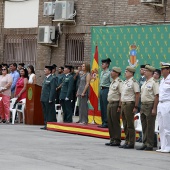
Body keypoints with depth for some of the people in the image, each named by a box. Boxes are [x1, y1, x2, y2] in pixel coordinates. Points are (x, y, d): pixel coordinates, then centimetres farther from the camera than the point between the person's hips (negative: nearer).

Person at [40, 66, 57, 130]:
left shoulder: (52, 79, -10)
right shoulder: (45, 78, 18)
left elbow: (52, 90, -16)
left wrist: (50, 99, -20)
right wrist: (42, 98, 16)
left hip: (48, 99, -9)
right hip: (44, 99, 9)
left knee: (50, 113, -5)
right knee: (45, 113, 11)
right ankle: (46, 125, 16)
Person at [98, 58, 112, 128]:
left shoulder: (109, 73, -11)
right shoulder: (102, 73, 15)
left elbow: (112, 83, -13)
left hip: (106, 90, -9)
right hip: (101, 90, 9)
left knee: (105, 107, -7)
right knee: (102, 107, 10)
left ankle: (106, 123, -3)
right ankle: (103, 122, 16)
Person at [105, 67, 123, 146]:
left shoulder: (119, 82, -12)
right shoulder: (113, 82, 17)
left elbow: (121, 95, -17)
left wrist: (119, 106, -21)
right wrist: (109, 104, 17)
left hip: (115, 104, -9)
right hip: (110, 104, 9)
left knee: (116, 123, -5)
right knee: (110, 122, 10)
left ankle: (117, 140, -1)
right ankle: (112, 139, 17)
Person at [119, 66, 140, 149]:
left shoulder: (134, 82, -10)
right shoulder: (125, 82, 17)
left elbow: (137, 94, -15)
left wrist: (136, 107, -18)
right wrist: (120, 105, 18)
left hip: (130, 104, -9)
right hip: (123, 104, 9)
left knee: (130, 125, -5)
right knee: (125, 125, 11)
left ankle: (131, 143, -1)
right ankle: (127, 142, 17)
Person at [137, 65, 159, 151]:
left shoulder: (154, 82, -11)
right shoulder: (145, 83, 17)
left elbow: (157, 96, -16)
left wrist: (154, 109, -19)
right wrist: (141, 107, 16)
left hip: (150, 105, -9)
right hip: (143, 105, 9)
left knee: (150, 127, -5)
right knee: (144, 126, 11)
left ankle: (150, 145, -1)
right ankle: (145, 143, 17)